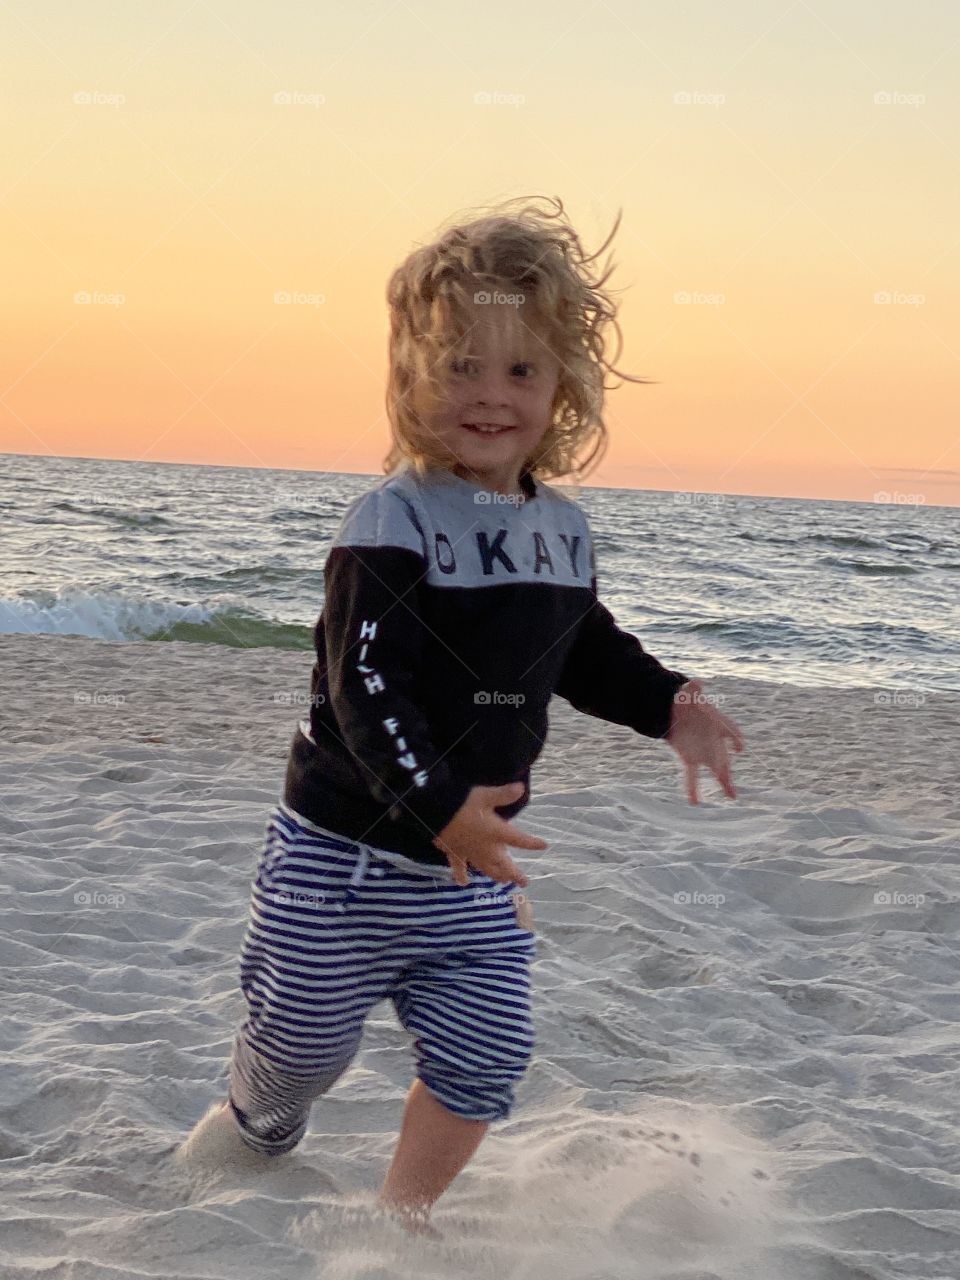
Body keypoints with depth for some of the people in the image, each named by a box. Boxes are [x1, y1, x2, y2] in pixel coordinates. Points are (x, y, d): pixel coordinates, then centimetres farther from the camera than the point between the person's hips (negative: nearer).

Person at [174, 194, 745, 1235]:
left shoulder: (564, 531, 3)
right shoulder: (391, 525, -20)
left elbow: (587, 650, 20)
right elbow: (365, 686, -27)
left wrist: (668, 706, 6)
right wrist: (437, 806, -35)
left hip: (476, 860, 6)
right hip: (347, 850, -5)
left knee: (483, 1060, 6)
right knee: (304, 1037, 11)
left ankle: (404, 1214, 29)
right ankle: (251, 1131, 45)